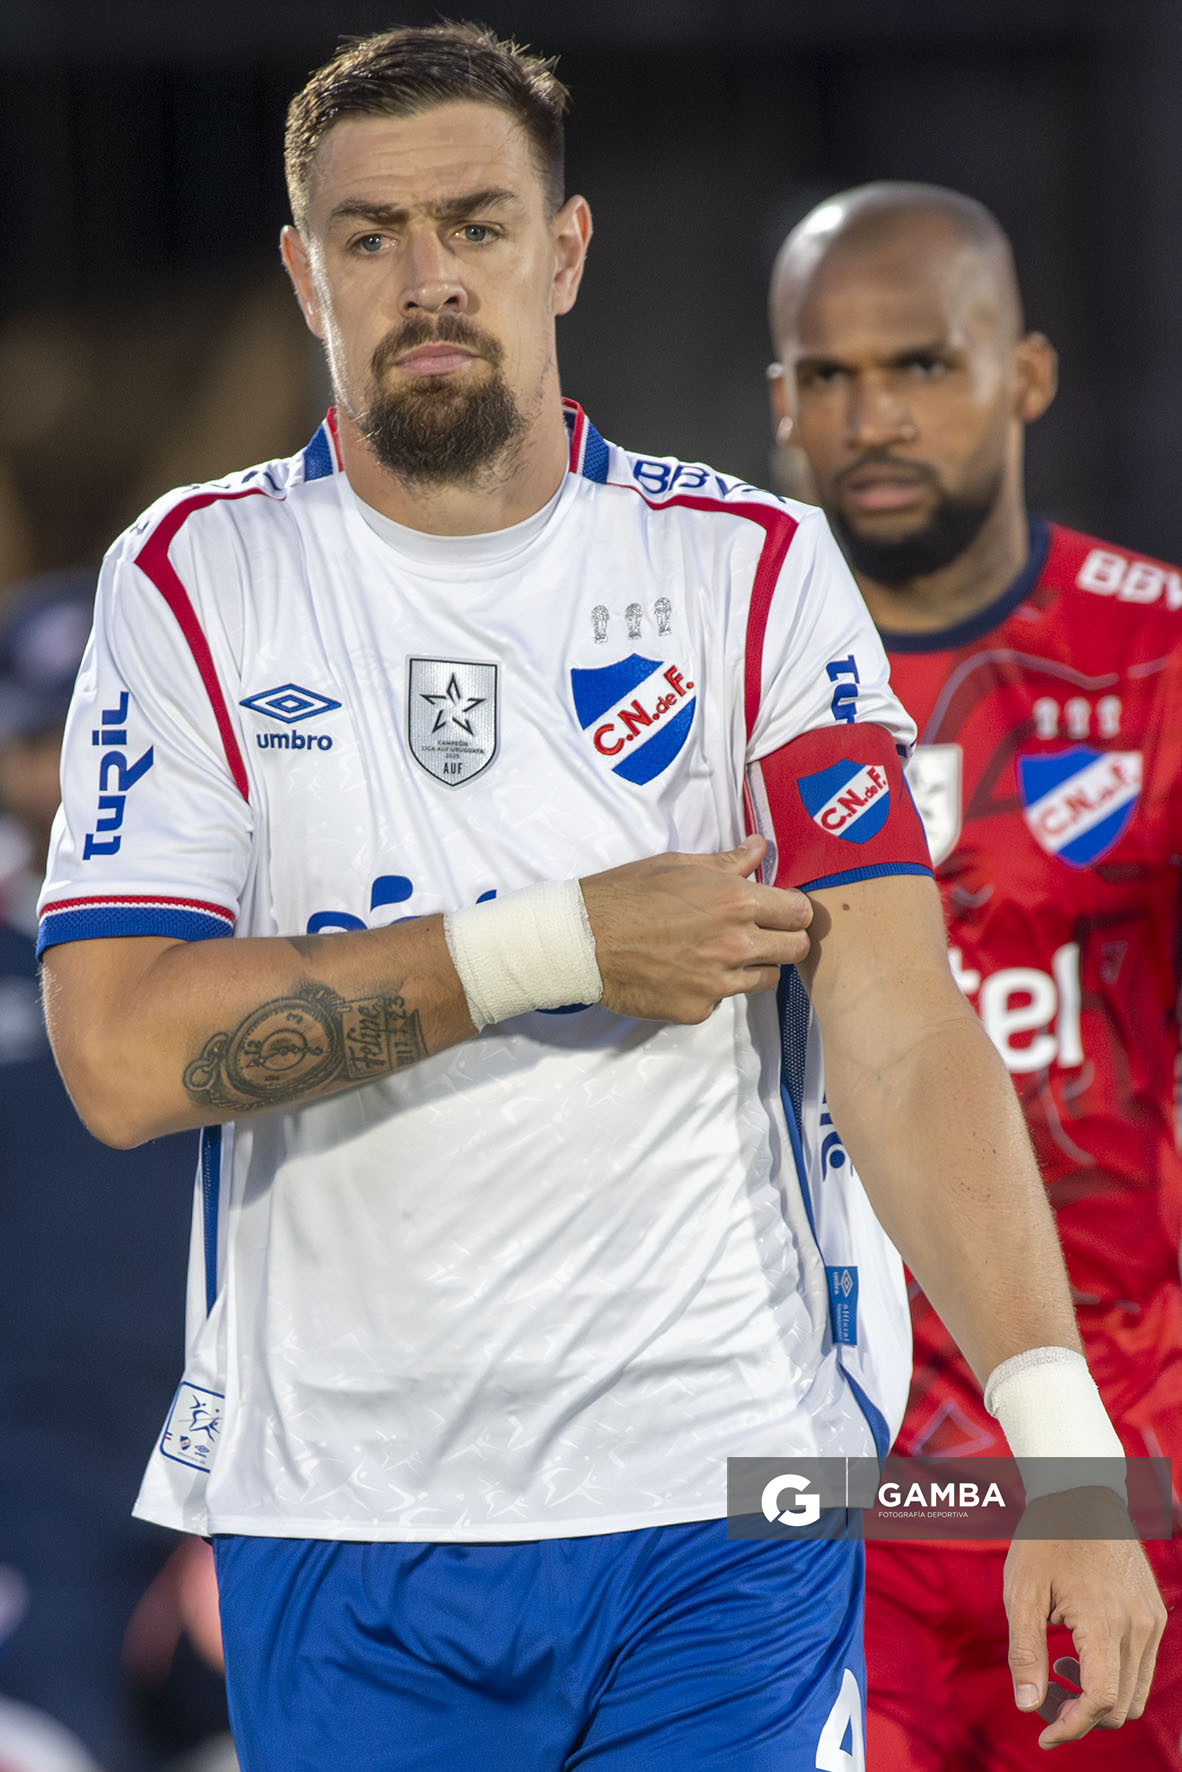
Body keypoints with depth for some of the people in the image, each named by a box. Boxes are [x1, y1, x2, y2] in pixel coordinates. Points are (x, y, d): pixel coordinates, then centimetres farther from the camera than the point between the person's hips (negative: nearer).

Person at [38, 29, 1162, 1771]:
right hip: (341, 1520, 1)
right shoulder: (196, 582, 1)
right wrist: (561, 945, -14)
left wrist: (1063, 1440, -22)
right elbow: (123, 1056, -10)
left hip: (720, 1500, -1)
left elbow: (902, 1031, -9)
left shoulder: (753, 573, 0)